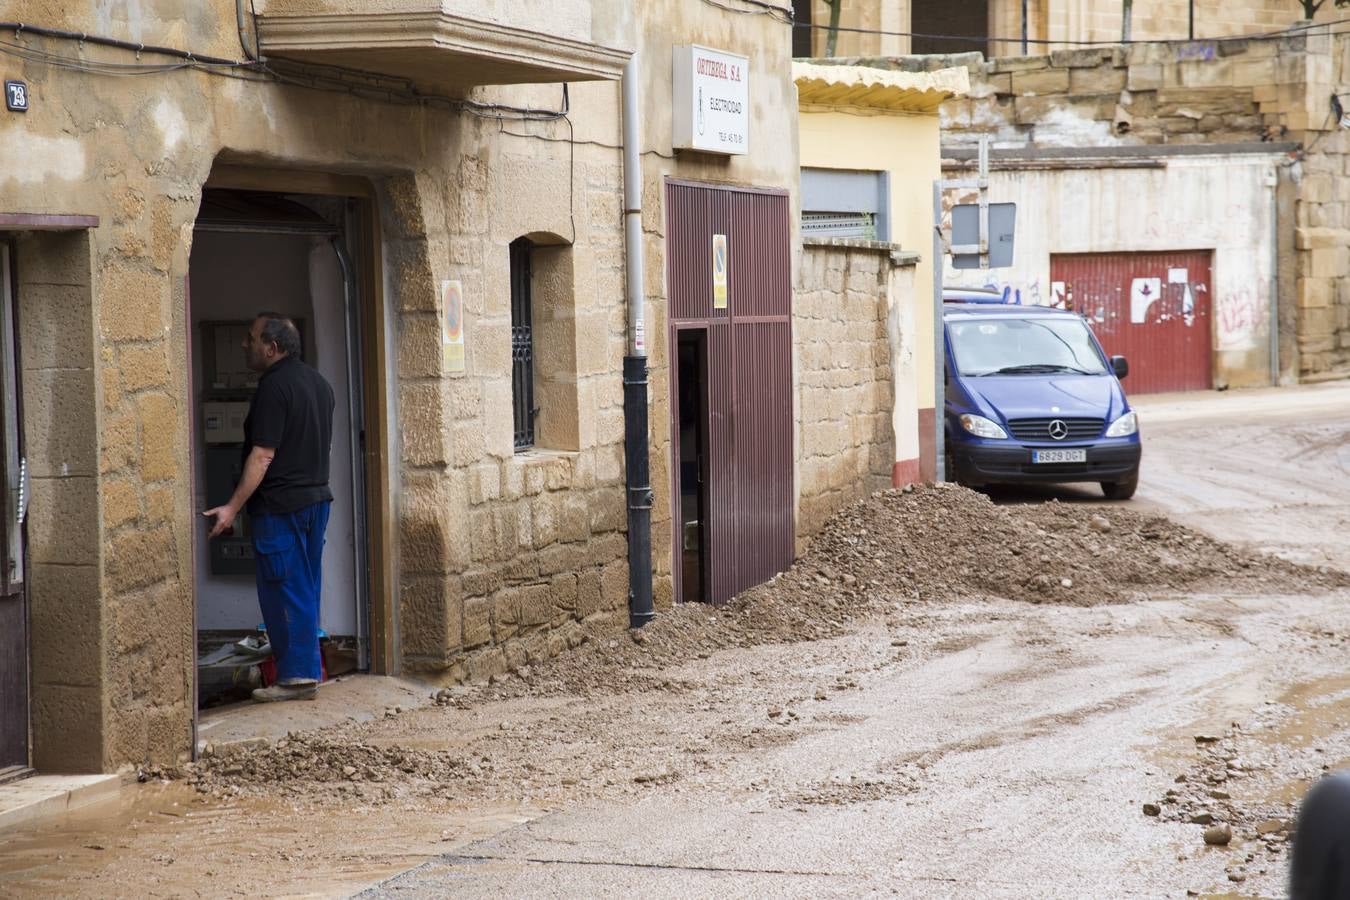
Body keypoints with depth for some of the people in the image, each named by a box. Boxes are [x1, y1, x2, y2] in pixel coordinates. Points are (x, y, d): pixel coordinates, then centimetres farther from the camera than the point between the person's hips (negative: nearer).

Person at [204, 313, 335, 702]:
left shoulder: (274, 387, -16)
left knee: (282, 590, -4)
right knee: (306, 589, 14)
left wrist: (233, 507, -19)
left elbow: (263, 455, -20)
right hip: (317, 497, 9)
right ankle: (309, 670, 18)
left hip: (281, 505, -9)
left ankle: (296, 675, -3)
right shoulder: (319, 383, 13)